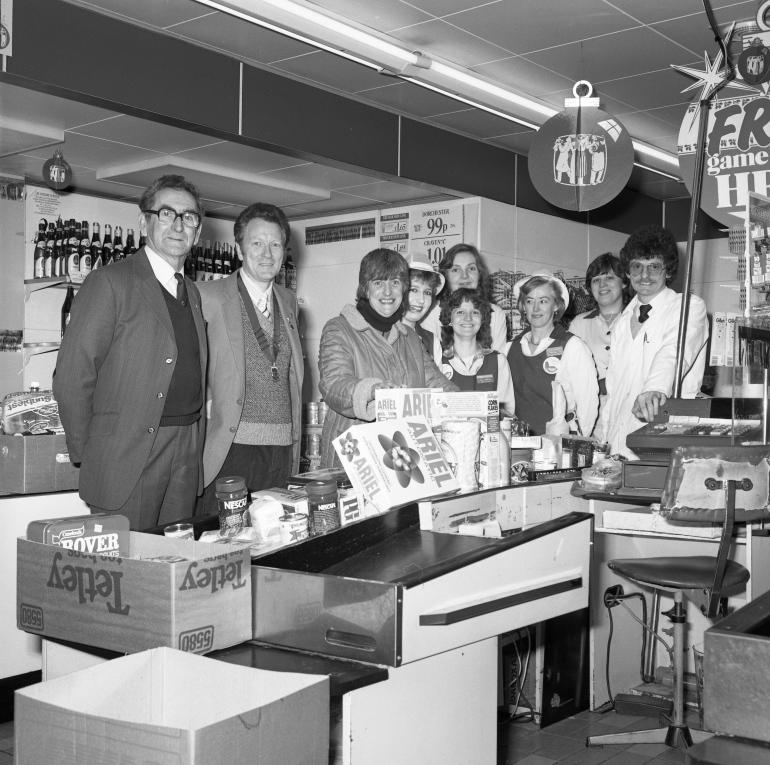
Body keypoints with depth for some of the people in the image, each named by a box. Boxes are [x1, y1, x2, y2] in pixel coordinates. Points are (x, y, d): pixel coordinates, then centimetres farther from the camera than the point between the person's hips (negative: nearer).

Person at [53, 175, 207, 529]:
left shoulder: (192, 293, 16)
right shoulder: (109, 282, -7)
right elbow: (71, 378, -10)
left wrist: (195, 443, 12)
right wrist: (87, 454, -6)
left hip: (186, 460, 7)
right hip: (127, 459, -6)